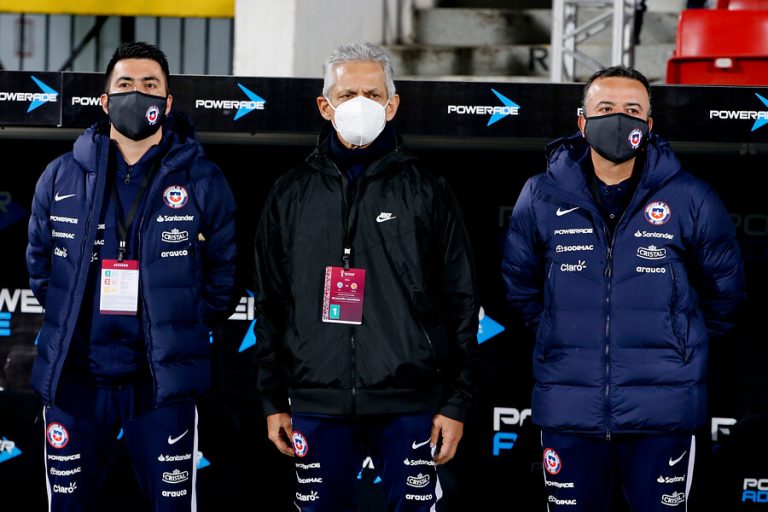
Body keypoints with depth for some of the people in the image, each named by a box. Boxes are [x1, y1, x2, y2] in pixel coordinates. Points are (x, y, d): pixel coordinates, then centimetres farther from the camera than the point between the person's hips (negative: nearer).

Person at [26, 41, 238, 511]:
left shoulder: (203, 181, 1)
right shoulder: (61, 177, 6)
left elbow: (224, 273, 6)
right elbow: (40, 262, 16)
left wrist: (185, 330, 3)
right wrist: (68, 320, 11)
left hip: (164, 380, -2)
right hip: (74, 377, 2)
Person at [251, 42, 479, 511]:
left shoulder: (427, 192, 3)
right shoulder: (292, 195, 9)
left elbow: (460, 305, 3)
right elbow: (270, 305, 13)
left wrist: (457, 402, -2)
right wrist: (273, 399, 8)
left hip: (408, 406, -2)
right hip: (318, 403, 2)